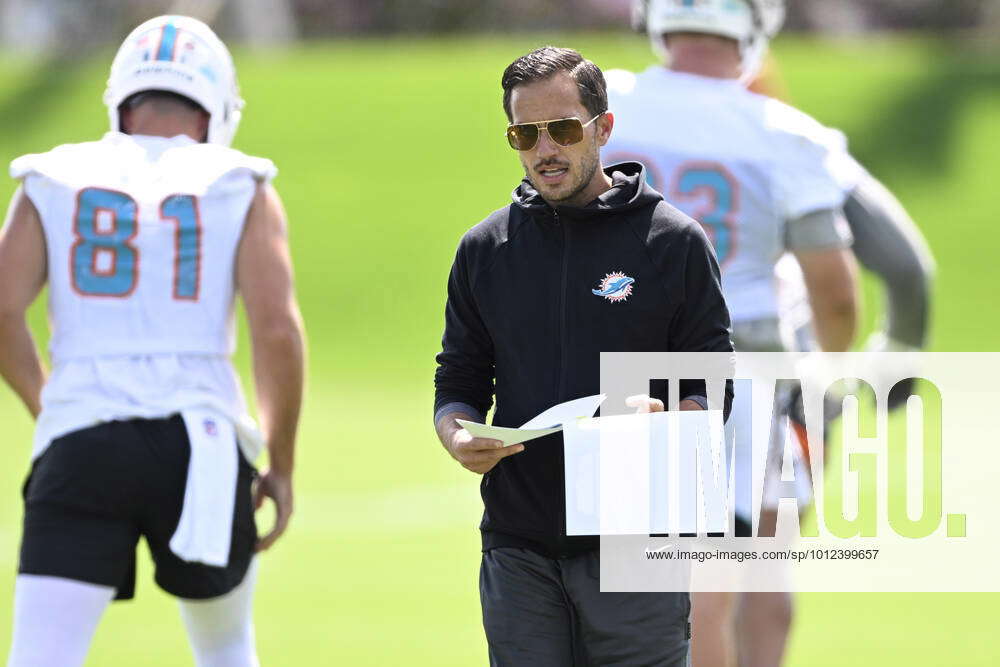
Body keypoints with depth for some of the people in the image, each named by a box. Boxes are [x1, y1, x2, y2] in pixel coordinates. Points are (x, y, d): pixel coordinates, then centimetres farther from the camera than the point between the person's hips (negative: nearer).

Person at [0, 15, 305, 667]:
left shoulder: (55, 182, 12)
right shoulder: (241, 191, 9)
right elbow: (277, 330, -3)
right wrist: (282, 466, 7)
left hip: (83, 448, 0)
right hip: (200, 443, 0)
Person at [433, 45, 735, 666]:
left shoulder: (676, 241, 1)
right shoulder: (485, 249, 11)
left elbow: (716, 388, 1)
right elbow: (459, 382, 15)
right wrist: (458, 438, -7)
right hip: (518, 549, 3)